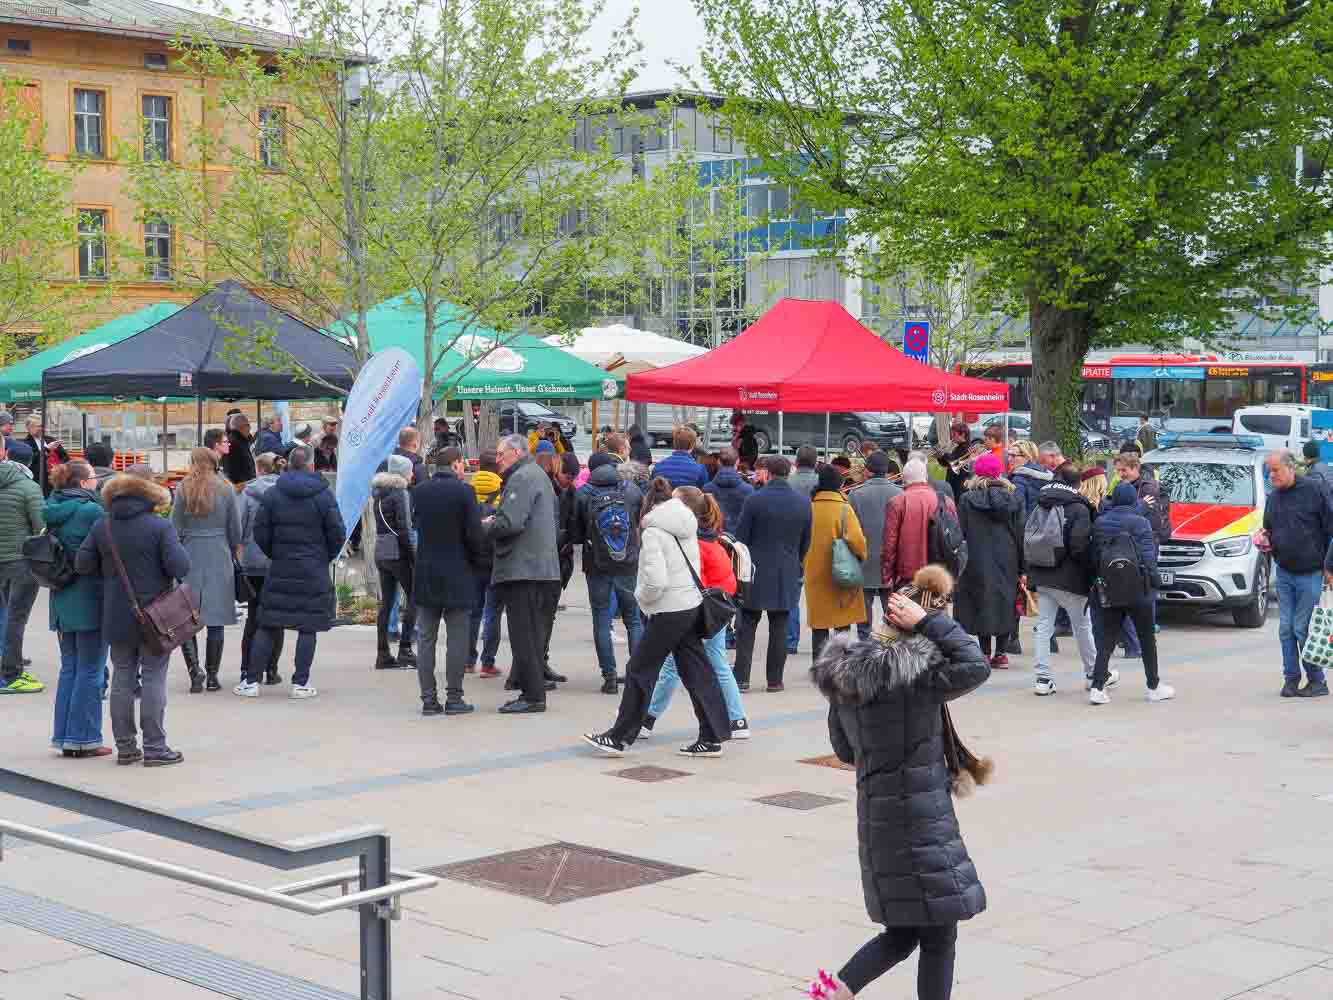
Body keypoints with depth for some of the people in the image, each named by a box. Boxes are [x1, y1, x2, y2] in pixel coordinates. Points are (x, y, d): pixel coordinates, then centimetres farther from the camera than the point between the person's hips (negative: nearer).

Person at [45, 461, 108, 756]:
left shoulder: (55, 511, 7)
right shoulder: (92, 511, -14)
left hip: (61, 600, 7)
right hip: (91, 599, -7)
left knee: (69, 668, 14)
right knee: (90, 671, 0)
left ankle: (64, 737, 17)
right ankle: (83, 739, 2)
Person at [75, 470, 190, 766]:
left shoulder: (102, 527, 2)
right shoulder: (161, 526, -11)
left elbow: (83, 564, 1)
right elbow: (180, 567, -17)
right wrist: (179, 549, 3)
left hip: (117, 617, 4)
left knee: (122, 678, 11)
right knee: (153, 679, 1)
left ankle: (125, 747, 14)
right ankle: (154, 747, 2)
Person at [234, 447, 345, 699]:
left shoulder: (272, 494, 0)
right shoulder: (323, 495, -4)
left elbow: (260, 531, -1)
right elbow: (337, 533, -4)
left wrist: (274, 554, 14)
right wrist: (326, 557, 12)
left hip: (280, 570, 2)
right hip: (314, 572, -2)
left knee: (267, 625, 6)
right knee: (308, 627, 3)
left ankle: (251, 681, 5)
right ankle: (300, 683, 2)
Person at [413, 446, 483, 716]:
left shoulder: (419, 492, 3)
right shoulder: (464, 491, -11)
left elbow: (416, 528, 8)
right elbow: (474, 534, -13)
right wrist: (475, 561, 4)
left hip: (425, 575, 4)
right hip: (457, 576, -4)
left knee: (426, 639, 8)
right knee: (457, 639, 3)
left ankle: (429, 699, 7)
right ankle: (453, 698, 3)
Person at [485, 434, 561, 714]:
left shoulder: (522, 478, -11)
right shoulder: (539, 475, 21)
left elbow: (510, 523, -22)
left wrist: (486, 526, -4)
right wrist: (494, 521, 14)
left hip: (523, 569, -10)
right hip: (541, 568, 10)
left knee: (523, 634, -7)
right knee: (533, 633, 13)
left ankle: (533, 696, -6)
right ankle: (533, 690, 17)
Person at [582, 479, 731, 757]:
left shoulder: (654, 532, -13)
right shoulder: (687, 527, 10)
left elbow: (656, 581, -22)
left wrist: (640, 595, -3)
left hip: (669, 611, -8)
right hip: (692, 605, 8)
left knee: (639, 671, 1)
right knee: (696, 671, 10)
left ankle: (619, 738, 8)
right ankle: (712, 737, 11)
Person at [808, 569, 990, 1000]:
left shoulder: (846, 673, 4)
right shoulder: (915, 677, -21)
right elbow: (976, 667, -23)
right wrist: (931, 620, -18)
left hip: (876, 817, 8)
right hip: (920, 823, -8)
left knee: (903, 930, 21)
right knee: (939, 935, 6)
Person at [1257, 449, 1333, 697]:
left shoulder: (1312, 490, -9)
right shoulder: (1273, 498, 11)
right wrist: (1264, 540, 1)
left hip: (1310, 573, -6)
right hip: (1284, 573, 6)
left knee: (1302, 628, -5)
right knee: (1286, 628, 4)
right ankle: (1291, 679, 11)